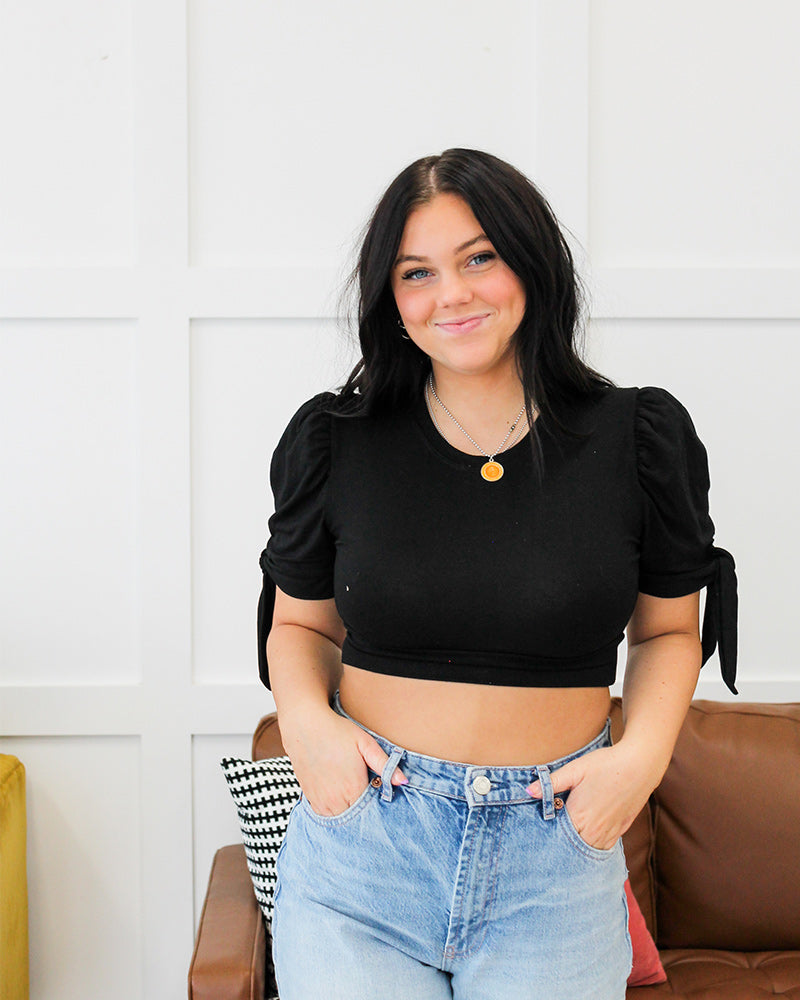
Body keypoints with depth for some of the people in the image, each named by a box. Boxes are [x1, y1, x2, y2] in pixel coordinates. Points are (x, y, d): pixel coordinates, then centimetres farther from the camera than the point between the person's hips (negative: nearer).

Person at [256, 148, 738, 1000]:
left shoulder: (639, 441, -1)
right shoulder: (335, 443, 1)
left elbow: (668, 630, 10)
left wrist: (643, 752, -7)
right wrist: (306, 719, -7)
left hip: (554, 857, 0)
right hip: (360, 837, 0)